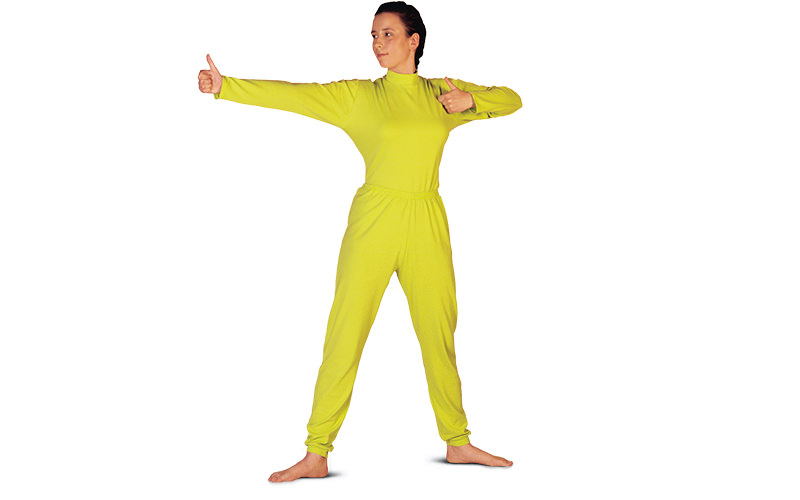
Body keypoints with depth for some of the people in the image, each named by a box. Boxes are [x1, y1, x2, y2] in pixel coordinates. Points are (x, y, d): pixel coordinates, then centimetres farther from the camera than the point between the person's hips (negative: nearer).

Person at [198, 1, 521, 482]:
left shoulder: (442, 95, 11)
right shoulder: (357, 96, 4)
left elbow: (512, 100, 16)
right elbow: (293, 94, -5)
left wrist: (471, 101, -4)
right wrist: (226, 86, -15)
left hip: (427, 226, 2)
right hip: (374, 223, -2)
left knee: (440, 335, 9)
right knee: (344, 335, -5)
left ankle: (458, 443, 24)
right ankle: (317, 455, 2)